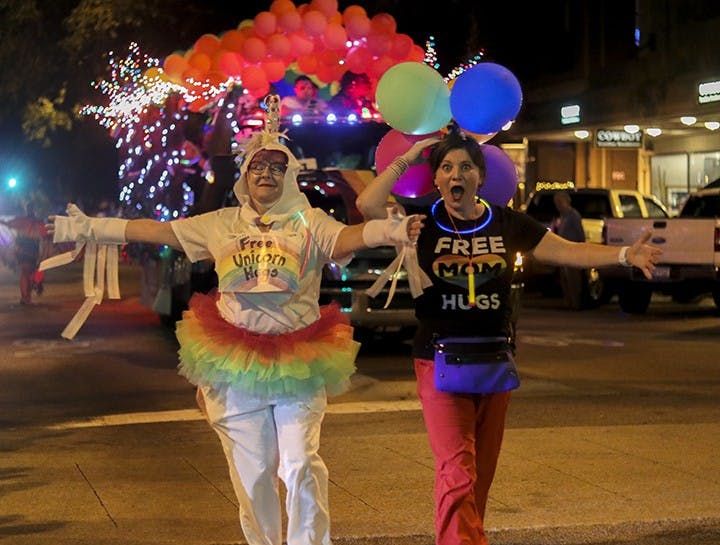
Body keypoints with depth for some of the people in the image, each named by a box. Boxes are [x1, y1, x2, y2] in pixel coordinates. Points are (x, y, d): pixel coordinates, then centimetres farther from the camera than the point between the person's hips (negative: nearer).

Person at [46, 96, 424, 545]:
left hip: (297, 361, -2)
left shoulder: (309, 222, 1)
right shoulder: (221, 224, 9)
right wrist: (88, 228, 8)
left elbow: (348, 236, -18)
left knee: (300, 465, -10)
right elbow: (156, 230, 10)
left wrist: (392, 231, -39)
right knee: (252, 472, 8)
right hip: (235, 360, 2)